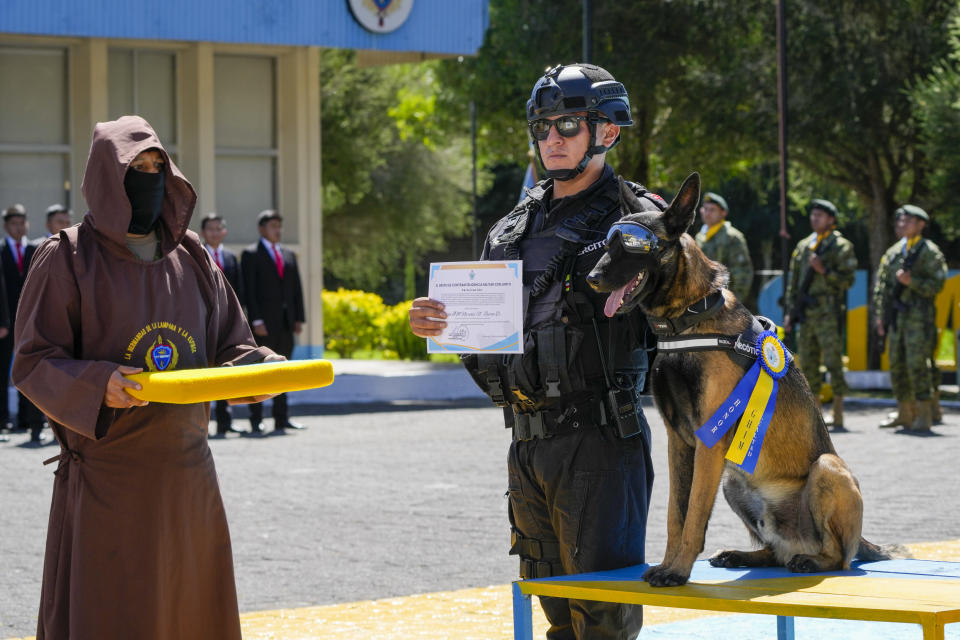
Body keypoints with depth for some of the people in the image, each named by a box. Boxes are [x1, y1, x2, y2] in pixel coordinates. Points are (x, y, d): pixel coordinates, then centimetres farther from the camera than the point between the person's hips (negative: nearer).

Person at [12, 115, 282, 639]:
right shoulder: (68, 258, -3)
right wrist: (95, 384, -24)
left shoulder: (190, 257, 12)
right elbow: (32, 361, -6)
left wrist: (267, 367, -7)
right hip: (108, 474, -5)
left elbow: (229, 345, 14)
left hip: (186, 471, 5)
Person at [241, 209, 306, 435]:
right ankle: (256, 421, 0)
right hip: (264, 323, -5)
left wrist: (299, 318, 6)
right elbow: (249, 290, -8)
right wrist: (256, 320, -16)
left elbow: (297, 288, 15)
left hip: (286, 323, 5)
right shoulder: (250, 255, 0)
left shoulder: (289, 255, 17)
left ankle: (281, 419, 12)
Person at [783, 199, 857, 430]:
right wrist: (790, 312, 12)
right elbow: (793, 281, 18)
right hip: (806, 315, 6)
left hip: (829, 313, -6)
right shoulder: (803, 246, 16)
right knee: (807, 364, 6)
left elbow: (847, 280, -7)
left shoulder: (841, 246, -1)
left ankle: (837, 416, -5)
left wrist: (824, 270, -18)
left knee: (833, 362, -8)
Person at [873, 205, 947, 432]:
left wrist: (911, 281, -20)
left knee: (917, 364, -11)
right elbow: (881, 285, 16)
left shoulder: (930, 252, -2)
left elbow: (937, 284, -8)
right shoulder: (893, 253, 15)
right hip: (896, 318, 6)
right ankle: (905, 414, 15)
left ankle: (924, 415, -6)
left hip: (918, 317, -6)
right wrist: (881, 315, 10)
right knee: (897, 365, 7)